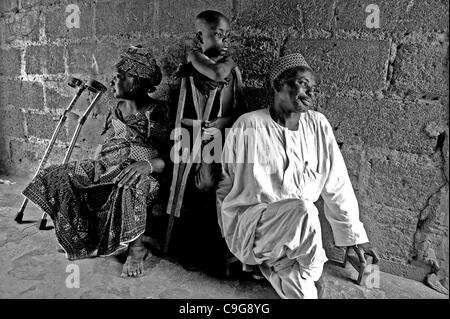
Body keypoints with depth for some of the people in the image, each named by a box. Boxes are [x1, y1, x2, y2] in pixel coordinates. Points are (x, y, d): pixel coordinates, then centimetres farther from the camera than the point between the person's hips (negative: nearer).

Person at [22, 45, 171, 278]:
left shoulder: (158, 113, -6)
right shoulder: (116, 112, 14)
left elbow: (170, 158, -13)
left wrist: (147, 164, -32)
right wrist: (90, 169, 6)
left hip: (140, 176, -6)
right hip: (104, 169, 7)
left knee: (130, 187, -42)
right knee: (58, 178, -12)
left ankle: (136, 247, -18)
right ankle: (85, 239, 3)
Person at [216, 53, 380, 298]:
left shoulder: (318, 125, -2)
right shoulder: (247, 126, -13)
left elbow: (336, 185, 2)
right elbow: (227, 183, 1)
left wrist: (355, 236, 4)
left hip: (296, 224, 4)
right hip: (248, 224, -4)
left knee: (302, 292, -14)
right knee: (304, 211, -30)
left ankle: (276, 265, 17)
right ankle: (310, 273, -2)